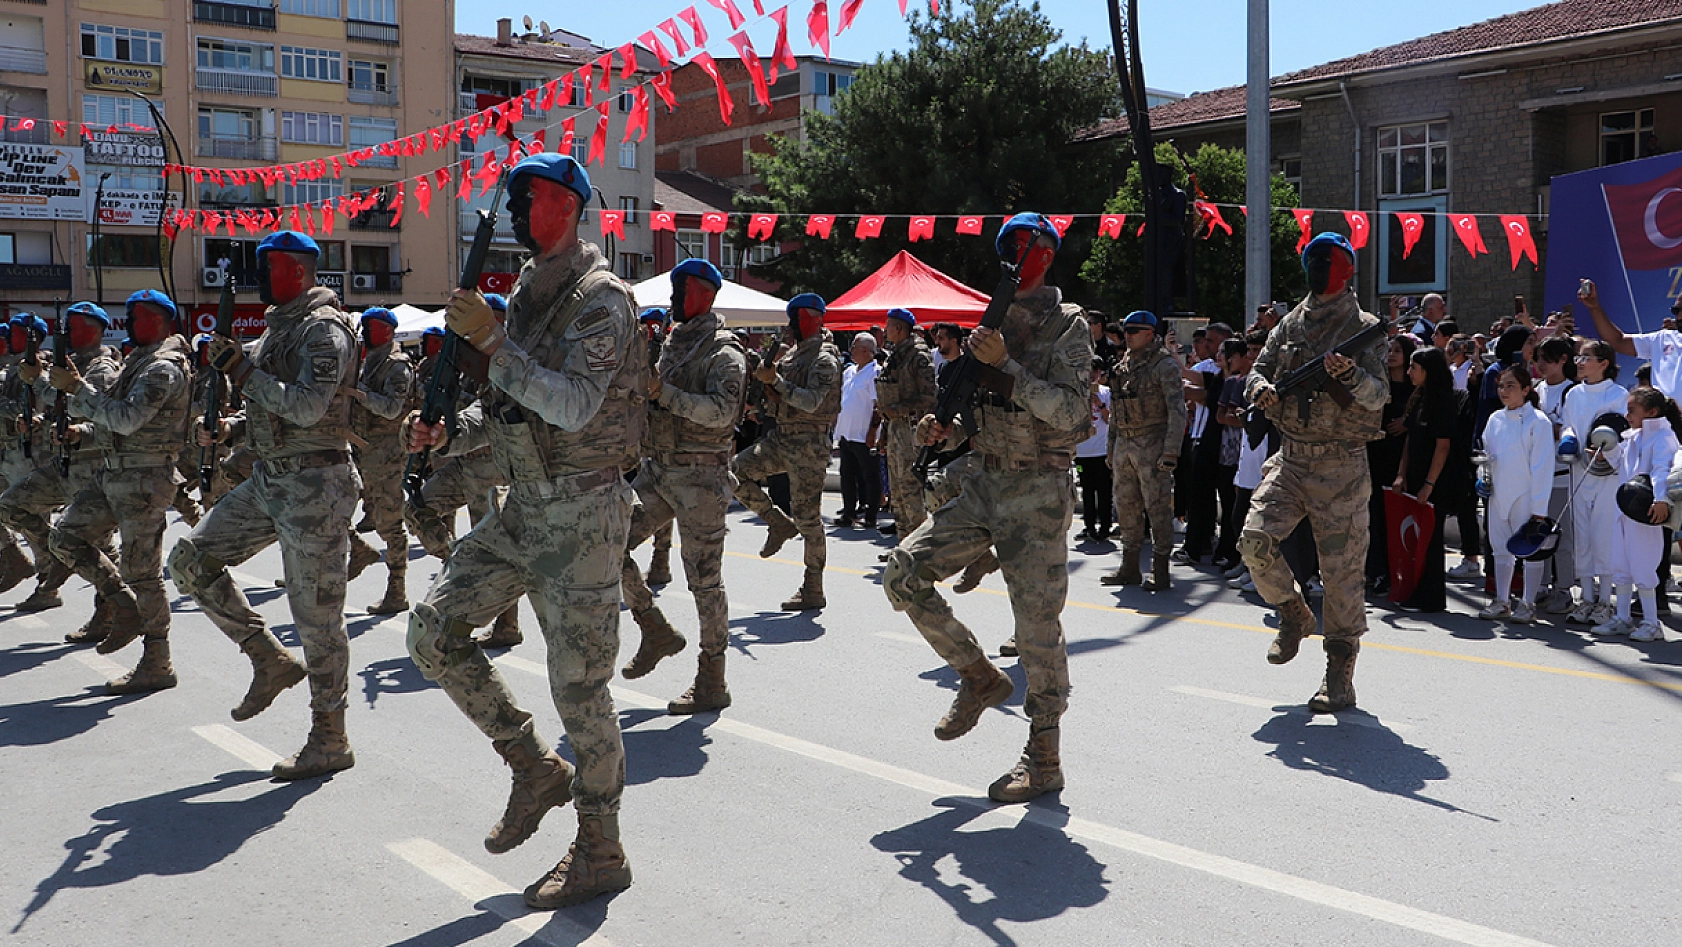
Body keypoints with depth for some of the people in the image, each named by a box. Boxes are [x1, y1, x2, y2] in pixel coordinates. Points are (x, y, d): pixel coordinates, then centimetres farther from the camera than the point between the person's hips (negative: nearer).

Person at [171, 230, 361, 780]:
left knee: (316, 613, -4)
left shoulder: (324, 328, -12)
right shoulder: (277, 328, 17)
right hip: (267, 480, 10)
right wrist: (231, 427, 6)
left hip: (315, 484, -10)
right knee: (192, 559, 6)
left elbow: (306, 406, -24)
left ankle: (330, 741, 6)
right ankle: (271, 661, 16)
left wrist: (241, 370, -18)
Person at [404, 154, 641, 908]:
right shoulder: (526, 294, 14)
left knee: (578, 683, -3)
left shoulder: (601, 299, -13)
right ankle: (535, 770, 19)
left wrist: (491, 340, -27)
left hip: (582, 512, -9)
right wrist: (448, 433, 2)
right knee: (434, 629, 4)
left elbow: (574, 405, -26)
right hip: (523, 506, 9)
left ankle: (600, 854, 13)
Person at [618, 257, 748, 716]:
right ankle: (657, 632, 17)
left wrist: (664, 393, -27)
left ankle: (712, 684, 7)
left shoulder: (723, 353, -9)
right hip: (658, 471, 8)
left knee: (705, 580, -3)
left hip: (700, 477, -8)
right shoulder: (672, 344, 16)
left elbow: (722, 411, -24)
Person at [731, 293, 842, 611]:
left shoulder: (824, 359, -13)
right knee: (736, 471, 1)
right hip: (781, 437, 9)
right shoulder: (793, 353, 14)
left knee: (807, 515, -5)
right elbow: (778, 400, 18)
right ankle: (779, 524, 15)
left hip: (808, 443, -9)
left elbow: (811, 401, -26)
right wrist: (767, 378, -1)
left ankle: (813, 590, 4)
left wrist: (775, 380, -25)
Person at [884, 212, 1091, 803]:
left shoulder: (1066, 326, -7)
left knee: (1037, 622, -3)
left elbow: (1067, 411, -20)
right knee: (906, 572, -4)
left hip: (1038, 492, -7)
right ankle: (979, 678, 14)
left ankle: (1044, 760, 9)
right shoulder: (995, 321, 14)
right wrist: (944, 430, 3)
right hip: (983, 482, 7)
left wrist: (1003, 364, -23)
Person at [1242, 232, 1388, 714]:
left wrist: (1350, 376, -30)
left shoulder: (1365, 329, -1)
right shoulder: (1290, 325, 12)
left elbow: (1380, 395, -10)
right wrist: (1260, 387, -10)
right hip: (1290, 461, 4)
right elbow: (1259, 367, 14)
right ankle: (1293, 615, 15)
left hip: (1341, 468, -4)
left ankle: (1339, 677, 9)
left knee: (1342, 570, -2)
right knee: (1255, 541, -13)